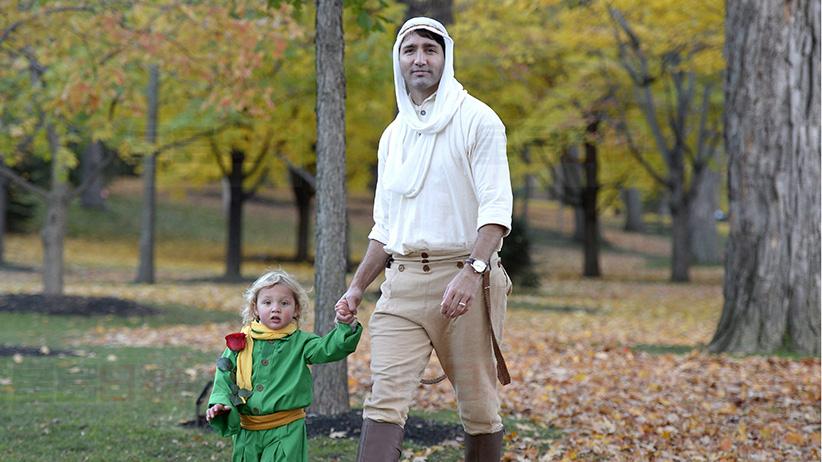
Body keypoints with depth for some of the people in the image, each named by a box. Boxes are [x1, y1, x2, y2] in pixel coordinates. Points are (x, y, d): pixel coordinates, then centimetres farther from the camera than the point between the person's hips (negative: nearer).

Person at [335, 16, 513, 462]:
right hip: (403, 279, 4)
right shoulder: (393, 135, 18)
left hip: (464, 278, -4)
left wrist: (472, 273, -26)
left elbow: (497, 208, -11)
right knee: (384, 397, -10)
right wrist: (357, 287, 13)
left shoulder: (477, 120, -1)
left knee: (478, 402, 1)